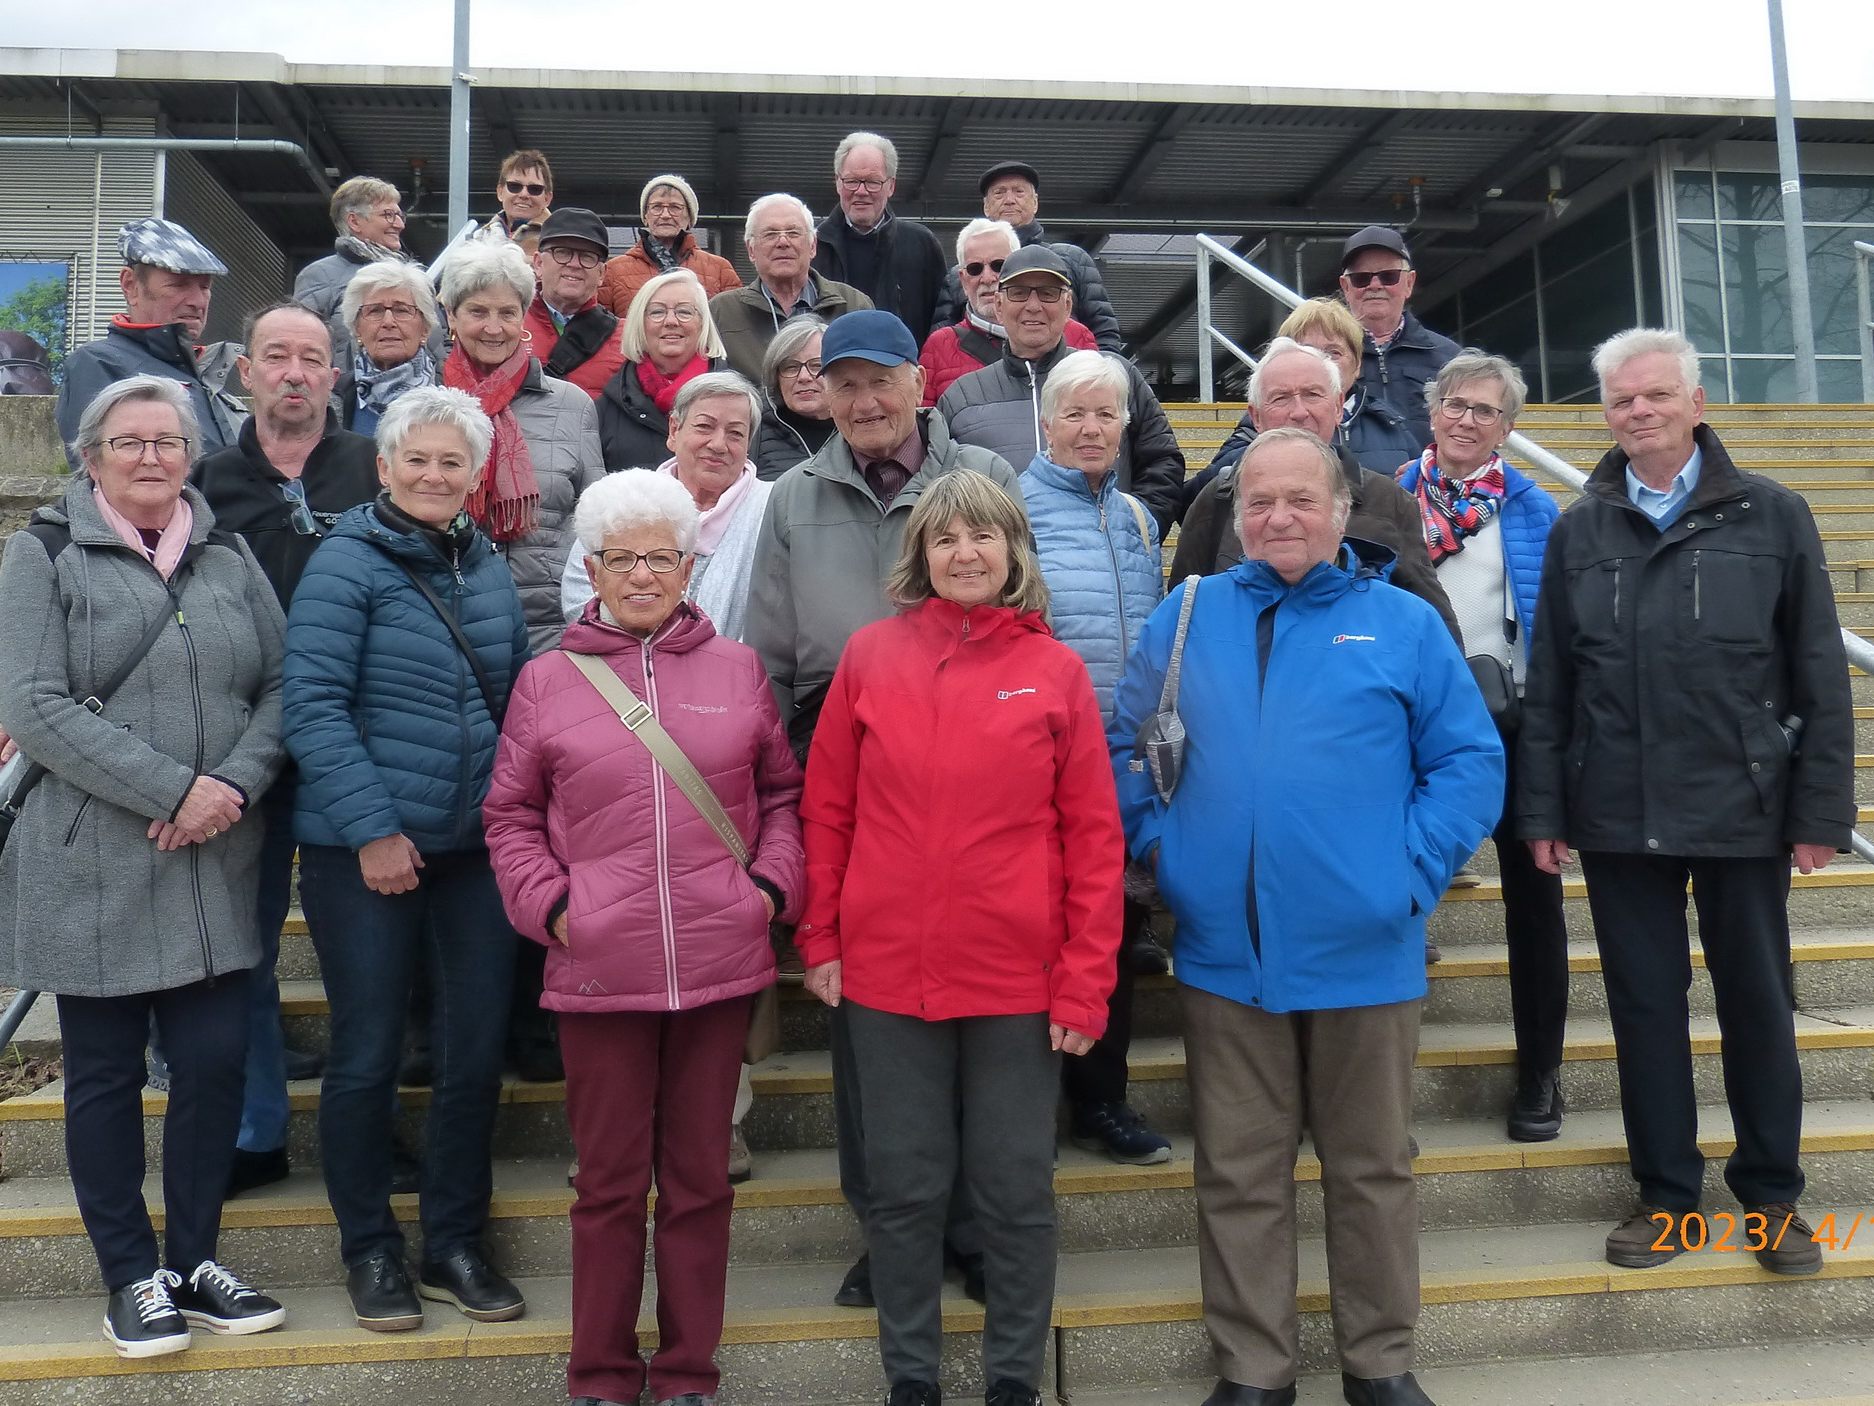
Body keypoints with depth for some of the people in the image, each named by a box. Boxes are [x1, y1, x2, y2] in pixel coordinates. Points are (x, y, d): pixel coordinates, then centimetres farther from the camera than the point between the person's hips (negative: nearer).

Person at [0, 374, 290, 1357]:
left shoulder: (230, 559, 12)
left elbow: (280, 687, 6)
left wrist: (232, 785, -12)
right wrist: (173, 788, -17)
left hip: (216, 866, 3)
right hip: (92, 866, -3)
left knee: (216, 1059, 4)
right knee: (105, 1073, 7)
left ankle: (193, 1263, 22)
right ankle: (131, 1279, 22)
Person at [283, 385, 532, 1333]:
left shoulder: (489, 570, 9)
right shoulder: (345, 563, -7)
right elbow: (313, 705, -13)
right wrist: (372, 827, -17)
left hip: (477, 848, 5)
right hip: (363, 853, -5)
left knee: (476, 1050, 9)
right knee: (368, 1053, 6)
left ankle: (455, 1244, 26)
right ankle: (369, 1249, 25)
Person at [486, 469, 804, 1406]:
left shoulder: (737, 670, 5)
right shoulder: (548, 681, 3)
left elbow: (782, 793, 11)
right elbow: (510, 817, 8)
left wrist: (770, 886, -2)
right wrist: (548, 905, -5)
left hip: (719, 967, 1)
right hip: (599, 972, -1)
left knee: (700, 1177, 13)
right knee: (609, 1182, 12)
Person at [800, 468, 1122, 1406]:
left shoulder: (1055, 670, 0)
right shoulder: (871, 655, 2)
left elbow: (1093, 836, -2)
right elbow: (826, 808, 5)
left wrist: (1085, 984, -5)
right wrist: (820, 940, 3)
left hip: (1019, 980, 0)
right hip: (887, 974, 1)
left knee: (1017, 1189, 11)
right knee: (904, 1187, 12)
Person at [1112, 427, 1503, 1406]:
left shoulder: (1404, 623, 1)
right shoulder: (1188, 616, 5)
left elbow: (1470, 761, 0)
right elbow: (1119, 739, 10)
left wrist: (1414, 867, -9)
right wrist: (1155, 839, -1)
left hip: (1364, 951, -1)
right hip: (1226, 952, 1)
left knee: (1371, 1169, 14)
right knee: (1238, 1175, 11)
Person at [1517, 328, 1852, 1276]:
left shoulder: (1772, 517, 1)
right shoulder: (1577, 532, 5)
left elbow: (1821, 676, 0)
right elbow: (1548, 687, 4)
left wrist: (1822, 809, -4)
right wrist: (1542, 810, 1)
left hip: (1744, 808, -1)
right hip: (1618, 816, 1)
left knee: (1758, 1004, 11)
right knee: (1644, 1005, 10)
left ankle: (1772, 1195, 28)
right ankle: (1665, 1192, 24)